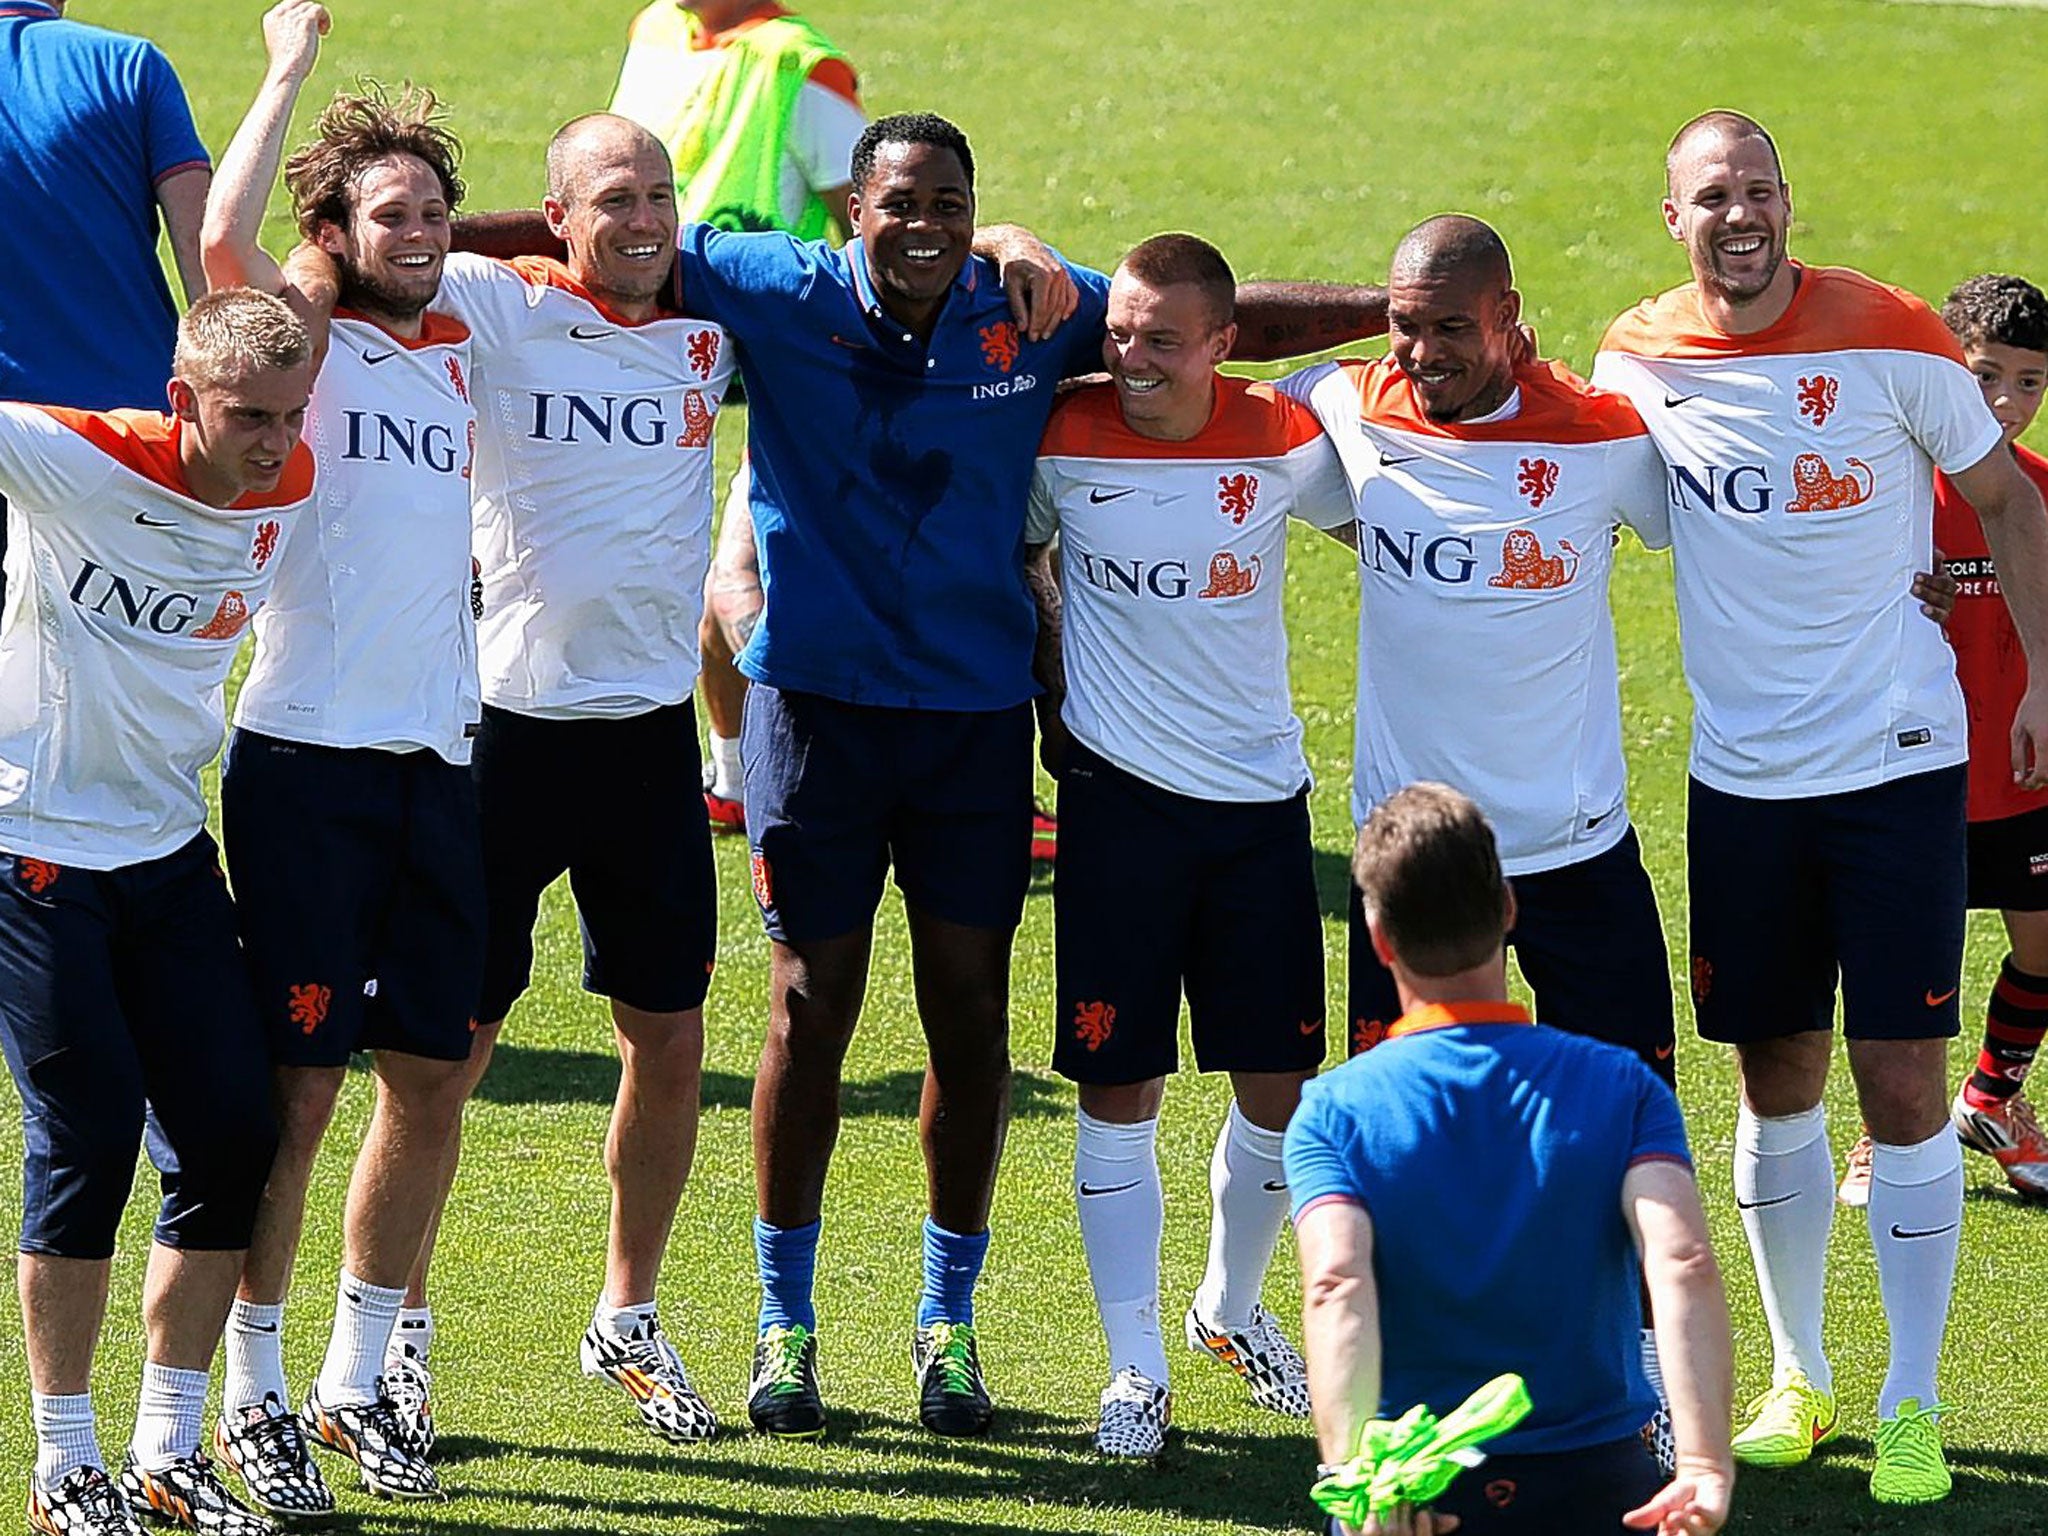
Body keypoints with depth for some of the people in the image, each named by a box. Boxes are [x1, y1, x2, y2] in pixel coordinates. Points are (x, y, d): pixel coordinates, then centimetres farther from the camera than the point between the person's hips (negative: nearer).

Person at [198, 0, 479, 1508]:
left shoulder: (457, 358, 14)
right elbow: (222, 240, -23)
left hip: (440, 759, 6)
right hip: (308, 760, -6)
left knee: (432, 1073, 7)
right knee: (298, 1081, -5)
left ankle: (359, 1379, 19)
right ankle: (253, 1393, 4)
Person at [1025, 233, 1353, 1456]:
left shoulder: (1285, 441, -6)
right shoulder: (1064, 440, -9)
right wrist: (1051, 672, 5)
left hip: (1261, 798, 2)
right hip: (1120, 795, -2)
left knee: (1281, 1088, 6)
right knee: (1120, 1090, -3)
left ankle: (1233, 1307, 31)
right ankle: (1135, 1366, 5)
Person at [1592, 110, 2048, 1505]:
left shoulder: (1891, 339, -8)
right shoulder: (1638, 360, 0)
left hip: (1899, 757, -3)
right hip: (1742, 771, 3)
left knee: (1903, 1081, -5)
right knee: (1776, 1082, 9)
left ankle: (1914, 1404, 3)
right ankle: (1798, 1375, 24)